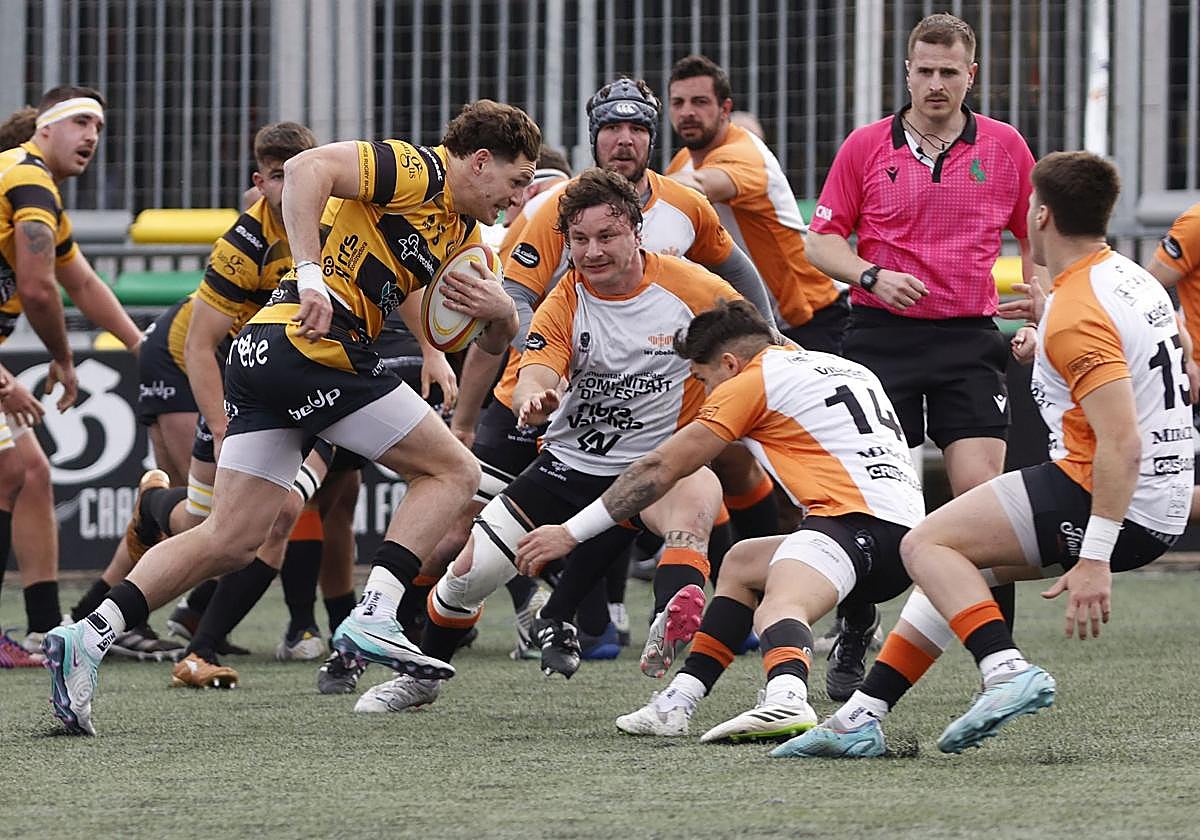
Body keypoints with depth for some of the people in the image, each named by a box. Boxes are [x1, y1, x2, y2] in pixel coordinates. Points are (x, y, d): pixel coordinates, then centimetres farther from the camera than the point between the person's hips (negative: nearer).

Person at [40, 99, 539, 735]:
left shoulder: (464, 233, 24)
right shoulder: (416, 170, -4)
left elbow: (490, 340, 25)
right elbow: (307, 168, -17)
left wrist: (500, 312, 1)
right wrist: (310, 273, -26)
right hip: (315, 343, -9)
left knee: (230, 542, 4)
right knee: (452, 472, 1)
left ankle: (89, 635, -6)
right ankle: (373, 619, -11)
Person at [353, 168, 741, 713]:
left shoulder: (691, 289, -12)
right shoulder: (564, 304, -9)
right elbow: (534, 377, -24)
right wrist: (534, 398, -48)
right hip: (569, 460, 2)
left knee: (697, 500, -40)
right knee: (469, 570, -2)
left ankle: (671, 629, -61)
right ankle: (422, 676, 26)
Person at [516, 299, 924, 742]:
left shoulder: (750, 382, 4)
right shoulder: (846, 368, 27)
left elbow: (660, 469, 6)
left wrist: (570, 533, 11)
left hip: (856, 520, -9)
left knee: (779, 608, -33)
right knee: (741, 563, 26)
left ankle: (786, 702, -67)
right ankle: (674, 706, 20)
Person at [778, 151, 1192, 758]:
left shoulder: (1074, 316, -19)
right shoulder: (1132, 279, 10)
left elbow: (1122, 443, -27)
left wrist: (1094, 560, -29)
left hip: (1116, 504, -10)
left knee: (926, 544, -6)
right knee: (954, 558, 18)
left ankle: (1007, 669, -24)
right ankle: (863, 716, 15)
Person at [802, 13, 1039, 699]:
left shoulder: (1005, 146, 5)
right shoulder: (866, 147, 2)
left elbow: (1035, 236, 15)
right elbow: (822, 240, 5)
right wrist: (872, 275, -12)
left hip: (971, 337, 0)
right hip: (884, 334, 0)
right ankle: (853, 643, 14)